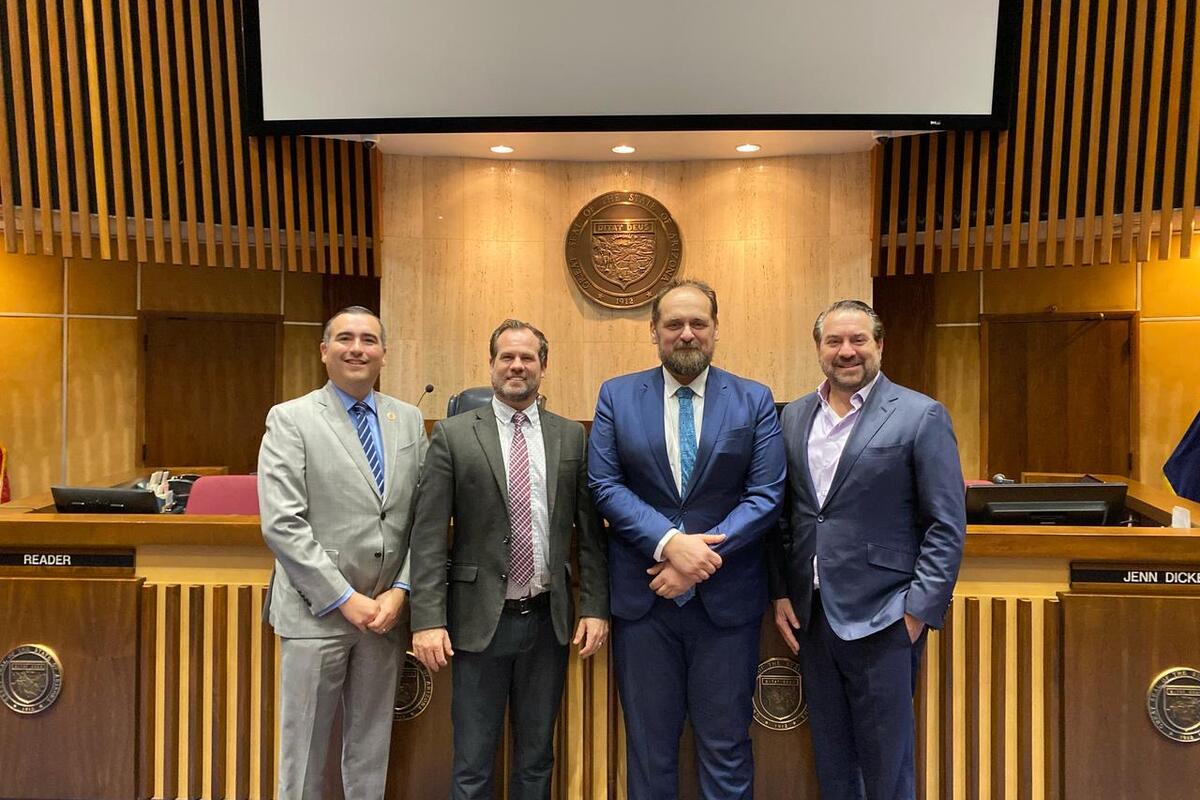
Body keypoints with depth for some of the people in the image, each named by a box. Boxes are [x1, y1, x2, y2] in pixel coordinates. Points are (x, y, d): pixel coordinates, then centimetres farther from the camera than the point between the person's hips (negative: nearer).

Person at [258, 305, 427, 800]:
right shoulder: (290, 420, -4)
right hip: (318, 612, -3)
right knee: (304, 752, 8)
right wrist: (346, 599, -14)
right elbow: (281, 523, -12)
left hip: (386, 611, 4)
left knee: (371, 751, 15)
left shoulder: (409, 420, 8)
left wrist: (400, 591, -6)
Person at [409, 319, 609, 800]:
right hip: (481, 620, -2)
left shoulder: (572, 437, 5)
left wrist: (595, 607, 0)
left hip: (549, 621, 2)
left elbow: (590, 530, 6)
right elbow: (429, 536, -5)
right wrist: (428, 618, -11)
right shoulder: (453, 435, -2)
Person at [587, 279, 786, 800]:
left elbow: (766, 495, -5)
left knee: (726, 747, 11)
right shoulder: (617, 396, 3)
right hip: (642, 598, 1)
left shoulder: (754, 400, 1)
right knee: (649, 744, 14)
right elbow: (604, 484, -5)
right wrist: (670, 543, -18)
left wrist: (702, 556, -15)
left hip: (726, 598, 0)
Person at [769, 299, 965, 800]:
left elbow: (946, 526, -8)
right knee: (830, 758, 17)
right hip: (810, 615, 5)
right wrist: (780, 595, 7)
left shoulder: (921, 416, -7)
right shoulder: (794, 417, 7)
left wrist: (919, 610, -12)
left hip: (881, 621, -4)